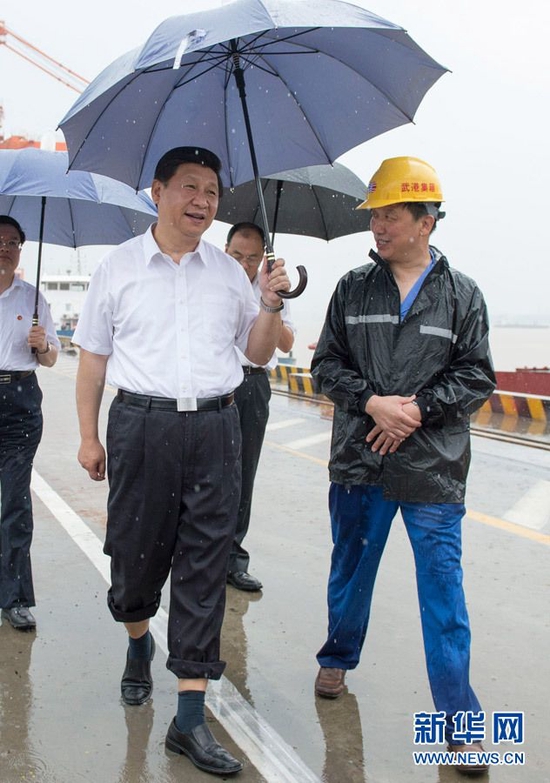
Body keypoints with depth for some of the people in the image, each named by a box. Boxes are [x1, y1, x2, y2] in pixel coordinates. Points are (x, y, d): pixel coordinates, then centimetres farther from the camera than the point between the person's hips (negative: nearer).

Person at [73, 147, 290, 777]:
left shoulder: (229, 272, 12)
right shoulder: (118, 267, 6)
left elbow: (257, 353, 16)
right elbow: (93, 358, 7)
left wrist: (270, 304, -1)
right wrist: (89, 436, 3)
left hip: (214, 427, 2)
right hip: (142, 424, -1)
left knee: (204, 569, 0)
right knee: (136, 554, 7)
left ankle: (190, 719, 9)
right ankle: (138, 645, 42)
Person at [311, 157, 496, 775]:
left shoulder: (462, 294, 2)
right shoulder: (353, 288, 5)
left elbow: (476, 376, 0)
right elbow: (326, 365, 4)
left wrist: (417, 408, -14)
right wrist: (374, 402, -13)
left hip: (433, 469, -2)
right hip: (359, 465, 2)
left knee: (442, 591, 2)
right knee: (350, 572, 17)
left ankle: (458, 719, 14)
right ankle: (337, 659, 42)